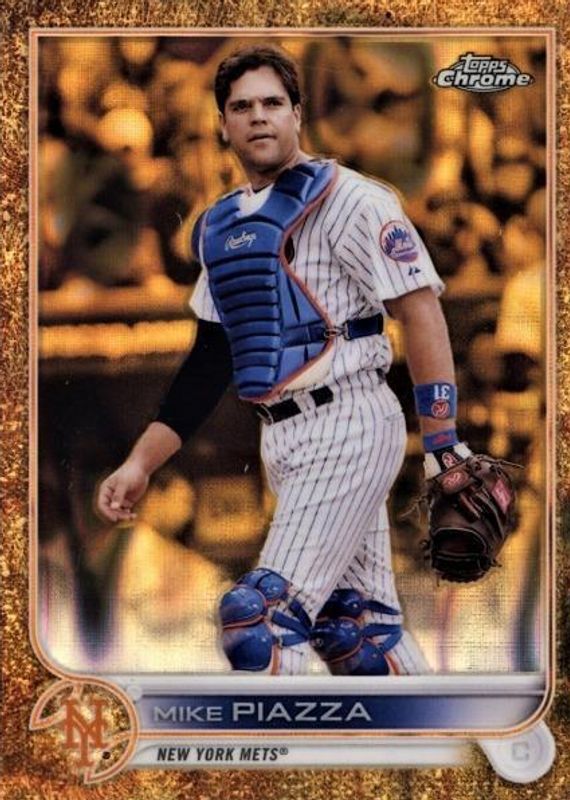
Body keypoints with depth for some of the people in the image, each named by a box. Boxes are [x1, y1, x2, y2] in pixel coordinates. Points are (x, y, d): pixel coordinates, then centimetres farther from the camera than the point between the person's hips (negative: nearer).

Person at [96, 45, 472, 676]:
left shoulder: (346, 200, -6)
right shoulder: (218, 226, 16)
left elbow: (421, 314, -12)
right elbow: (209, 362, 20)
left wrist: (443, 447, -17)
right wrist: (140, 463, 15)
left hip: (347, 426, -7)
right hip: (282, 440, 8)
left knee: (259, 618, -15)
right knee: (358, 627, 8)